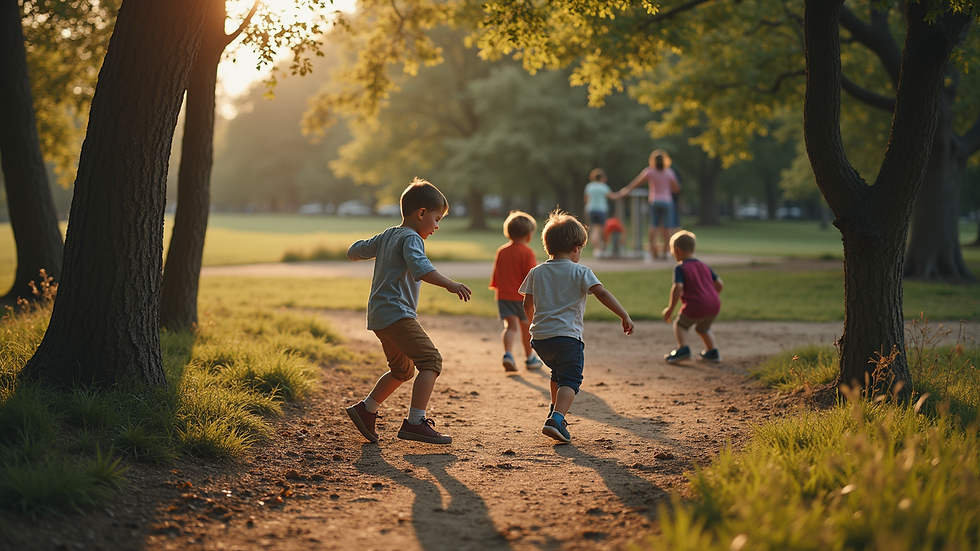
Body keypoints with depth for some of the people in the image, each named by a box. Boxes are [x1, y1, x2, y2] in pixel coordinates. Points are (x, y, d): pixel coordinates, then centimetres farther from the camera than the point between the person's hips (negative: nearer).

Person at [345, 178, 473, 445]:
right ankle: (415, 422, -21)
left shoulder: (387, 236, 17)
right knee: (431, 361, -14)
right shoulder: (410, 238, -10)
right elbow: (420, 267, -30)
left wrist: (371, 250, 49)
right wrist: (449, 284, -37)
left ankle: (365, 409, 27)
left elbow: (355, 251, 28)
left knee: (402, 369, 23)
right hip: (396, 313, -10)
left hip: (379, 315, 10)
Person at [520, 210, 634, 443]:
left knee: (558, 373, 29)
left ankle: (555, 413, 38)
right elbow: (602, 294, -14)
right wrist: (624, 316, -12)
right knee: (570, 380, -4)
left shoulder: (536, 272, 12)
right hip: (567, 336, -6)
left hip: (539, 337, 6)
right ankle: (556, 419, -26)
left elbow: (527, 305, 16)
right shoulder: (580, 272, -2)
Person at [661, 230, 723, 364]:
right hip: (715, 304, 7)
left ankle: (683, 348, -4)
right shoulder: (704, 266, 19)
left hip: (695, 307, -7)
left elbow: (677, 287, -17)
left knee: (680, 324, 16)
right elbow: (720, 284, 17)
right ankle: (713, 351, 26)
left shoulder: (680, 268, -1)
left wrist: (671, 308, -11)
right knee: (703, 328, 31)